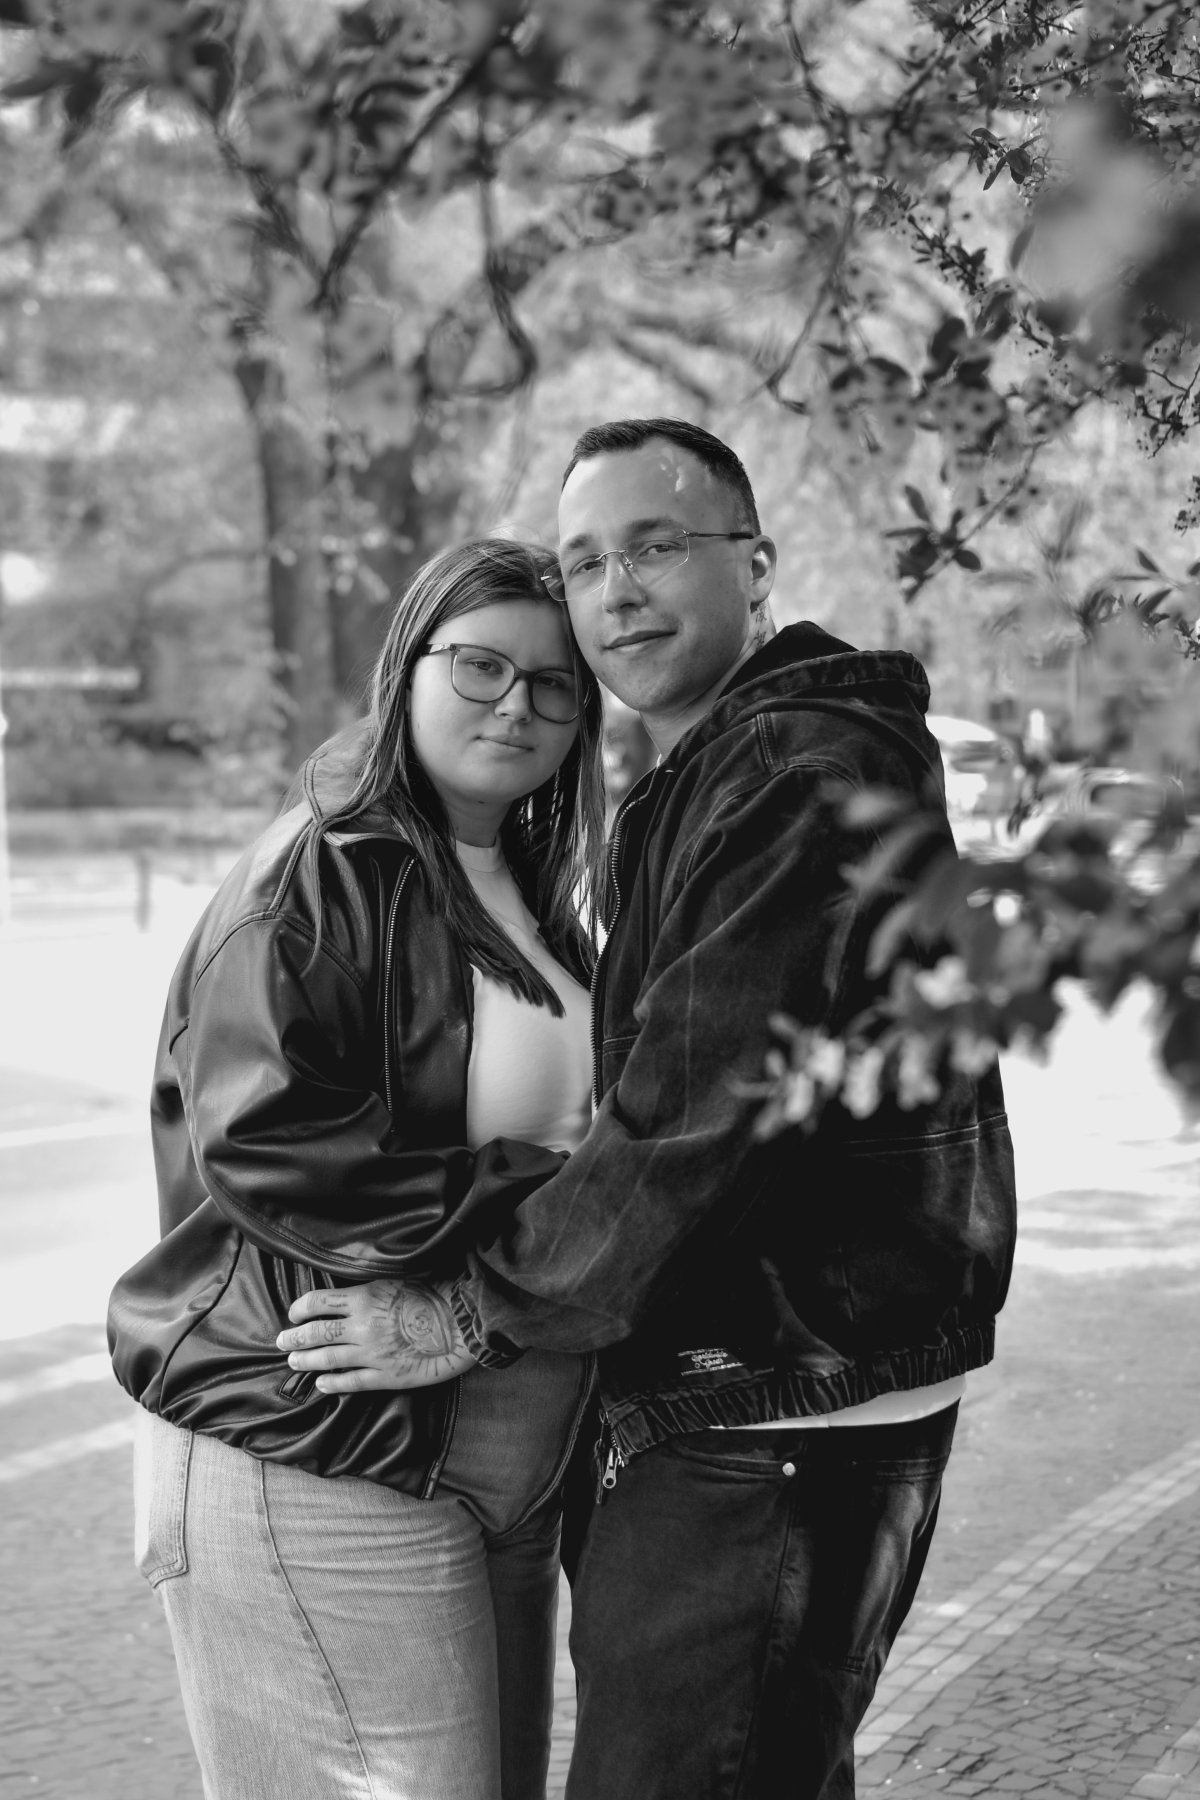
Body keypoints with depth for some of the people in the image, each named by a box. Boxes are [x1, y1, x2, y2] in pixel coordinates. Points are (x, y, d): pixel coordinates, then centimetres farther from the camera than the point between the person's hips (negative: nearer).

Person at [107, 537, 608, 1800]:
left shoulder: (532, 898, 15)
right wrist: (537, 1202, -21)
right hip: (315, 1471, -9)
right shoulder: (319, 877, -12)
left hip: (498, 1478, 9)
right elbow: (264, 1150, -21)